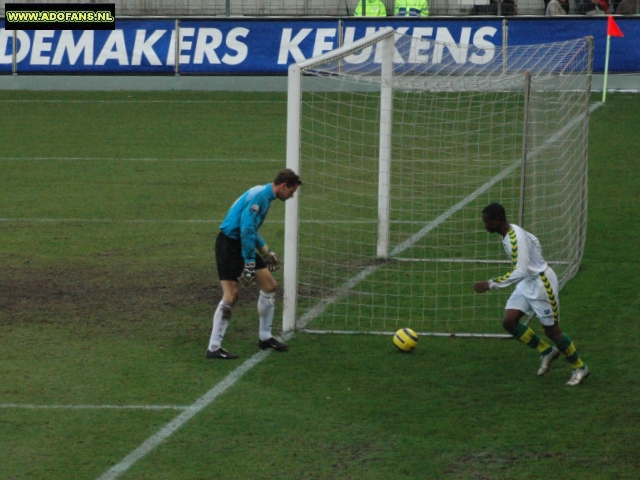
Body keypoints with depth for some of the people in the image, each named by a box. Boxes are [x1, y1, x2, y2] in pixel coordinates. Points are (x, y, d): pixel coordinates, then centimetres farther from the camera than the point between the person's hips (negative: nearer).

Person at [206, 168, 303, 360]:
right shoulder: (259, 196, -19)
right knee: (230, 296, -13)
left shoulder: (264, 195, 13)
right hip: (229, 244, -10)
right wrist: (249, 265, -22)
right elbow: (246, 230, -25)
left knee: (269, 285, 11)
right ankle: (214, 348, -7)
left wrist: (265, 251, 26)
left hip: (243, 244, 10)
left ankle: (265, 337, 22)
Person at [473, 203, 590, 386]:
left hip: (542, 284, -9)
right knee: (509, 321, -2)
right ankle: (546, 352, 15)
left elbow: (520, 272, -34)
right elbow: (534, 242, 19)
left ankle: (580, 368, 19)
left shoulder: (516, 239, -29)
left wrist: (491, 284, -32)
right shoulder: (511, 231, 1)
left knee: (551, 329, 0)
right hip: (527, 283, 9)